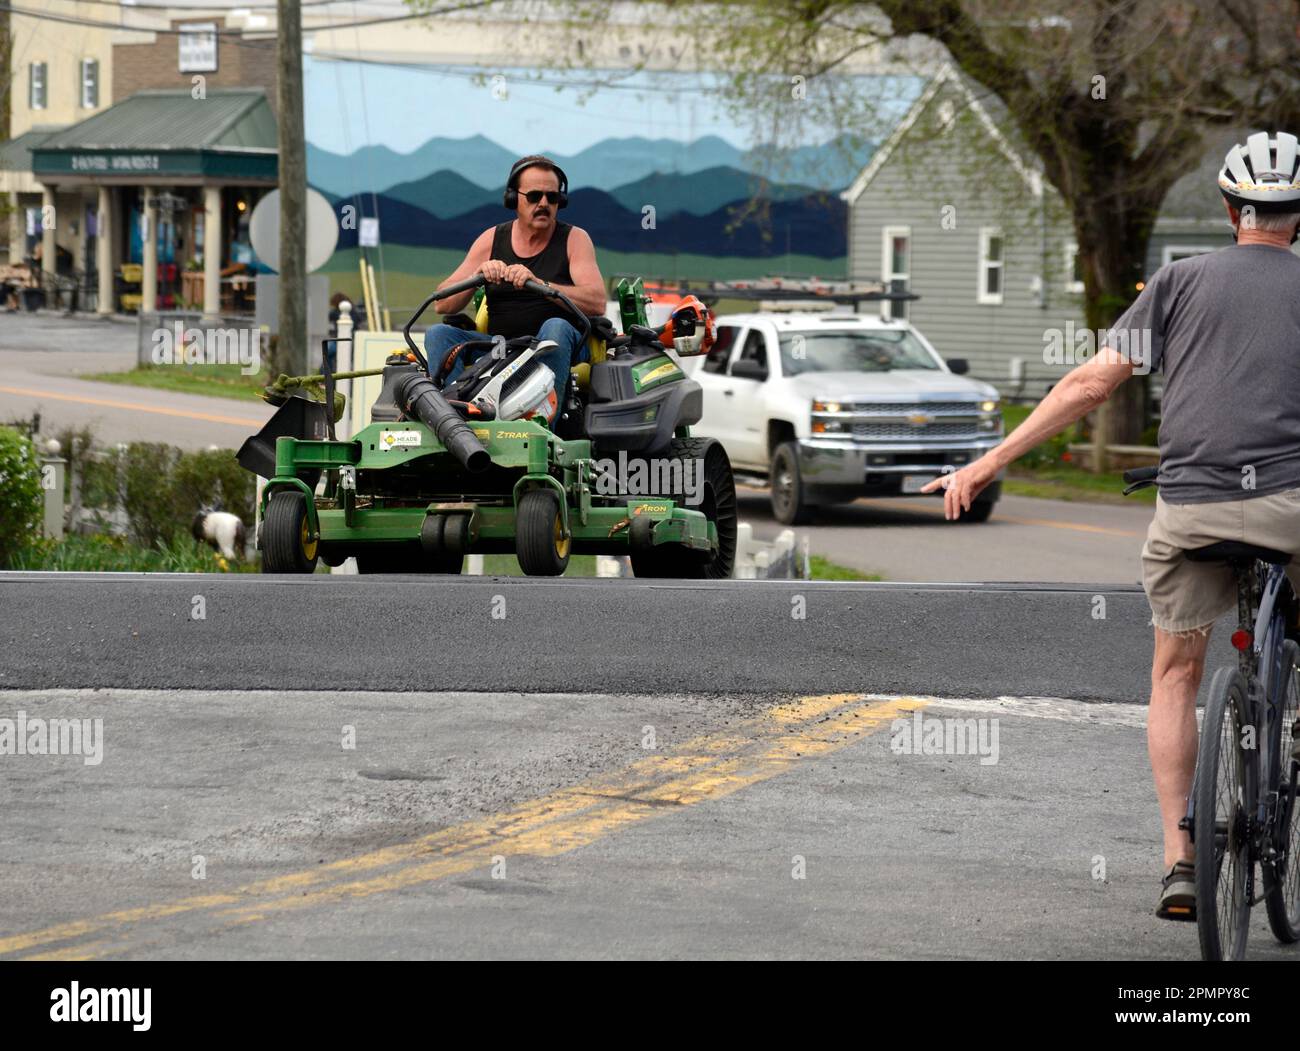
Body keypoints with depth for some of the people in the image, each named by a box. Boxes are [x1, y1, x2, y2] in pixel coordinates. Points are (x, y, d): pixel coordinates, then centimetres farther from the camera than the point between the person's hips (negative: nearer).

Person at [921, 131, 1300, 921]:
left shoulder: (1183, 281, 10)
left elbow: (1093, 383, 5)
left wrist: (991, 463, 8)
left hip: (1189, 507, 1)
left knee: (1176, 674, 17)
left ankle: (1180, 859, 6)